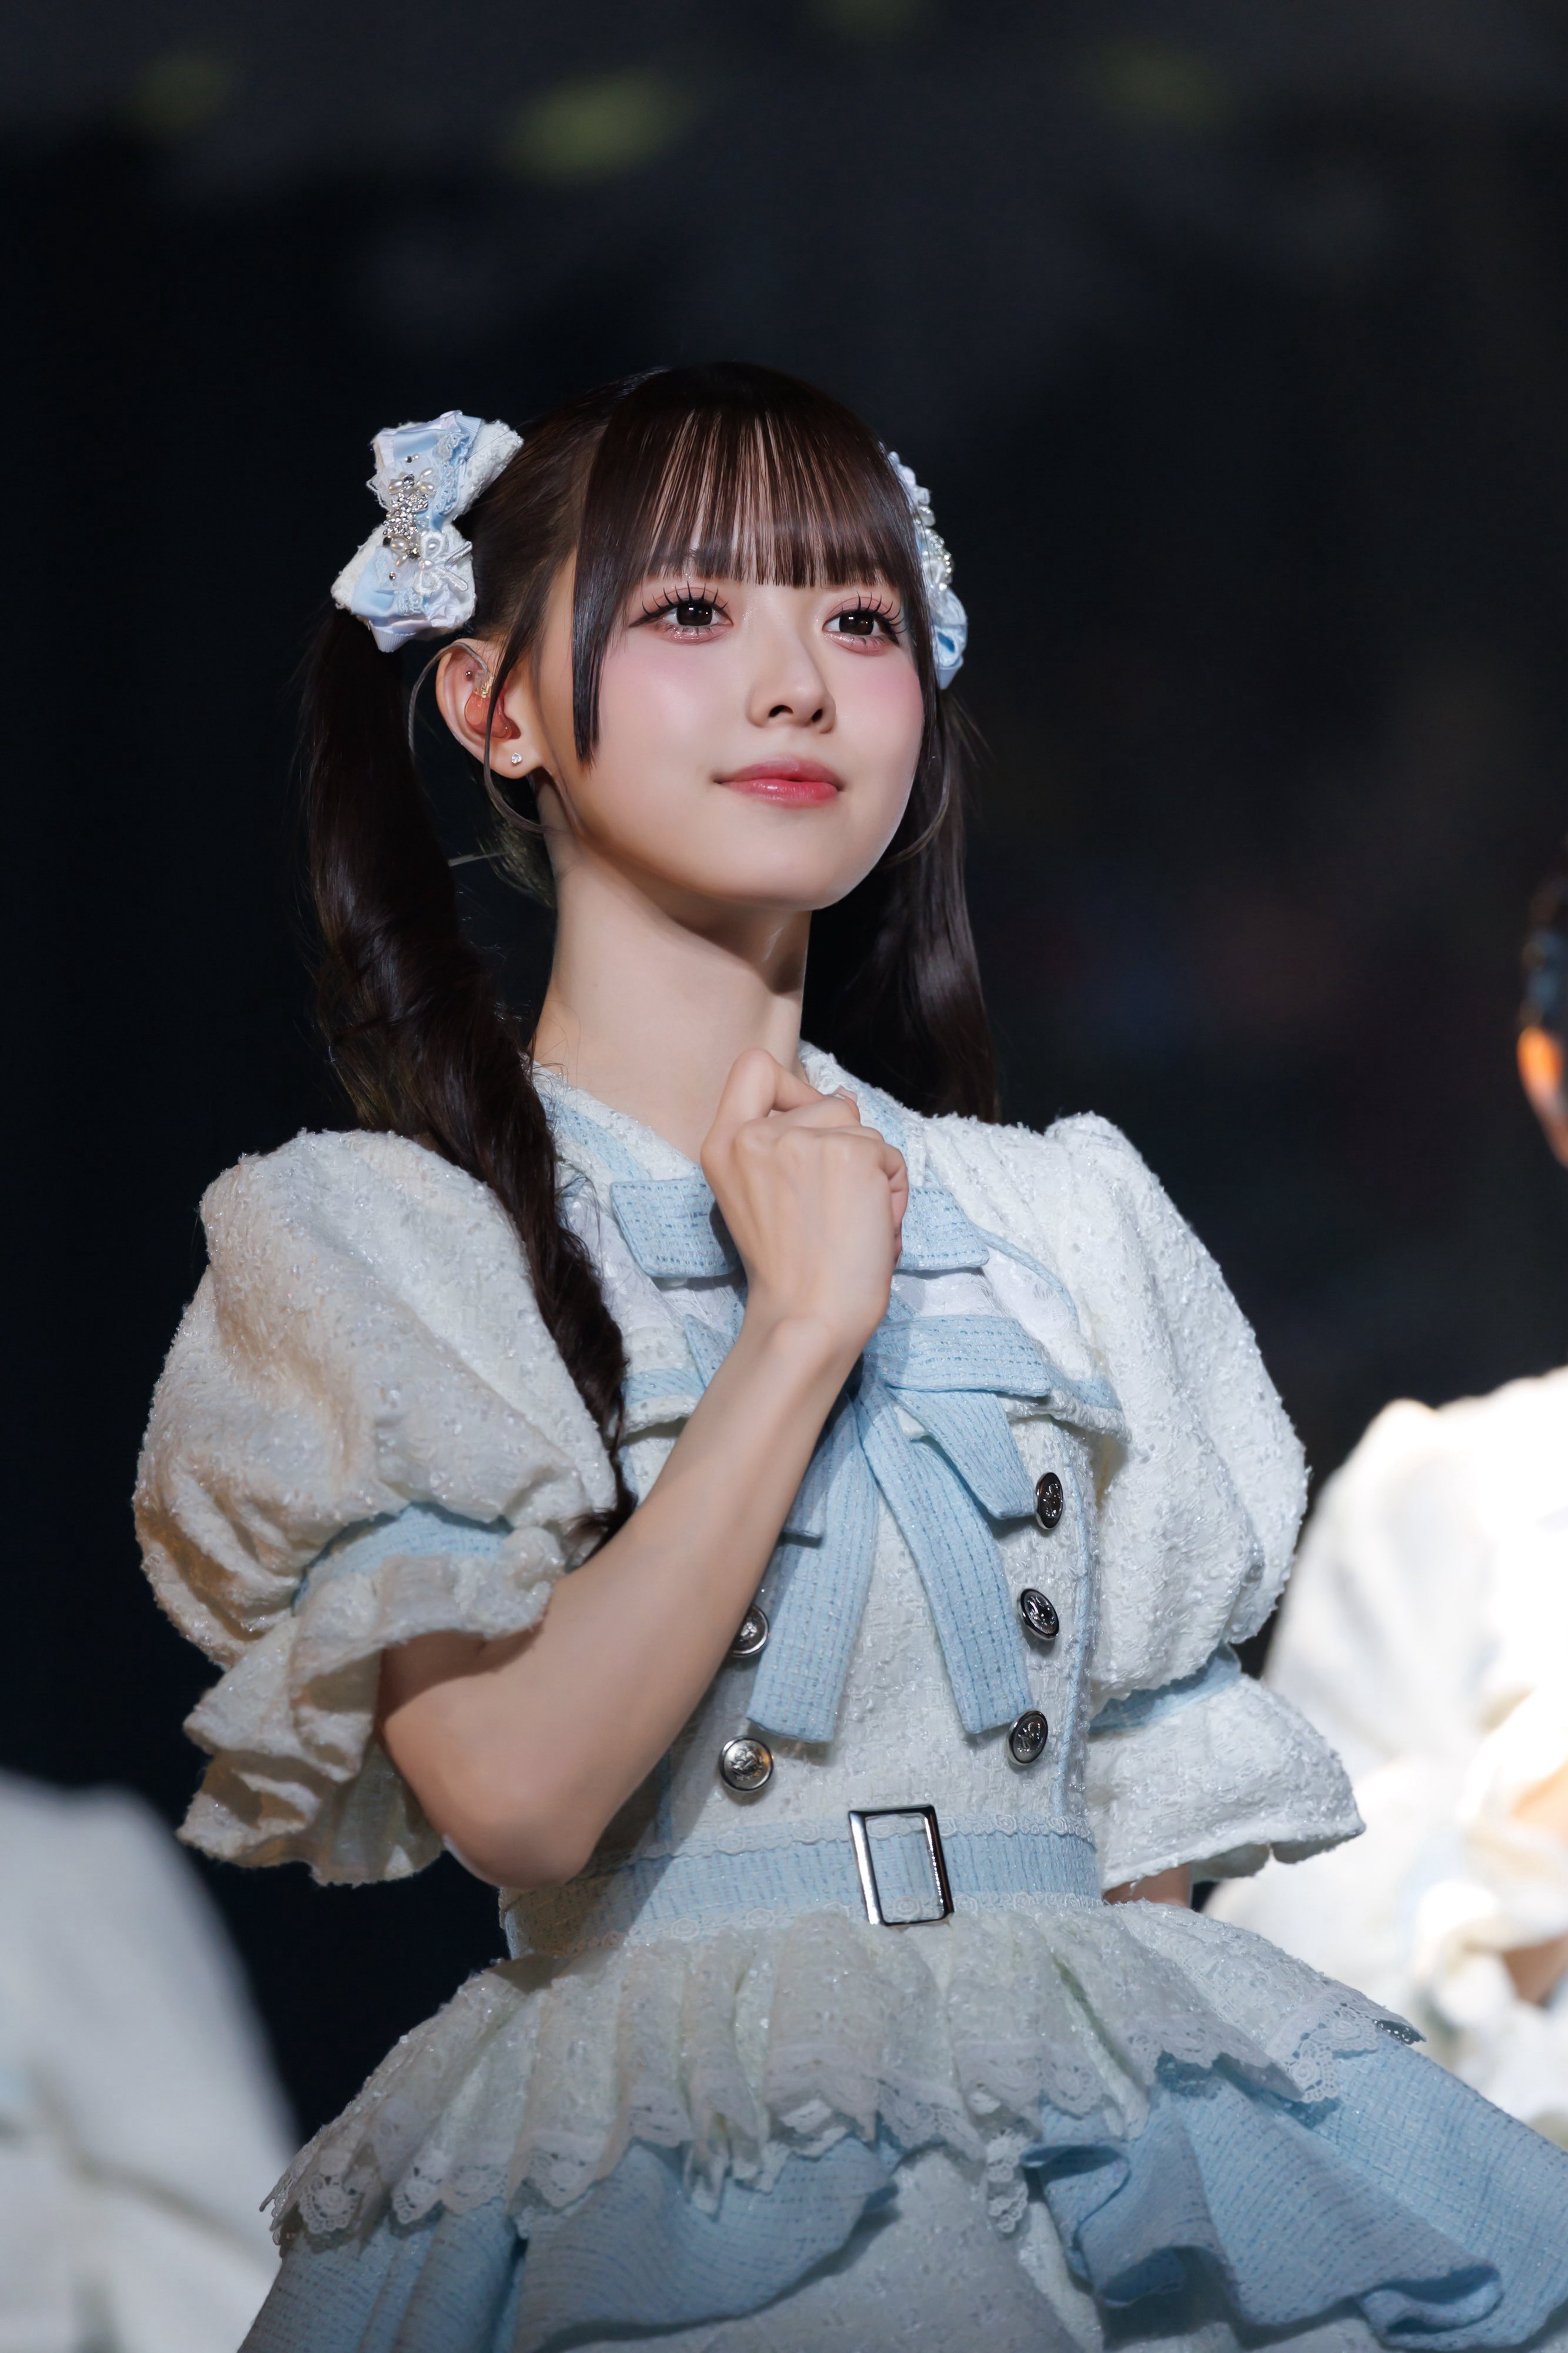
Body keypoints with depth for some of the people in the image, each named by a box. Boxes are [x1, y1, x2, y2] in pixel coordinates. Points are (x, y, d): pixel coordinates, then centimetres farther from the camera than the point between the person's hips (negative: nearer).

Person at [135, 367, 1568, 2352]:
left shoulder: (1061, 1221, 13)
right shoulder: (370, 1239, 1)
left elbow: (1148, 1835, 14)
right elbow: (514, 1784, -14)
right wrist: (805, 1321, -9)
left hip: (1078, 2126, 4)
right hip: (658, 2167, -4)